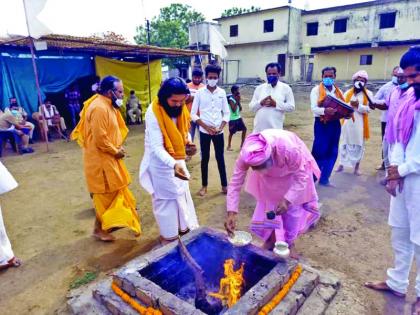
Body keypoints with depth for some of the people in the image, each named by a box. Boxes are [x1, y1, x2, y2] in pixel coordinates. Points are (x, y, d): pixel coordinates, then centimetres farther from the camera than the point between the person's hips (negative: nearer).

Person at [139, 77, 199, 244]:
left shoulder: (181, 108, -7)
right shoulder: (153, 113, -27)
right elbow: (156, 147, -32)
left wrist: (188, 142, -12)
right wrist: (173, 164, -46)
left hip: (178, 160, 7)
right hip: (161, 163, -7)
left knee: (182, 194, 18)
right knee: (166, 199, 5)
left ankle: (185, 228, 36)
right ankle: (169, 236, 23)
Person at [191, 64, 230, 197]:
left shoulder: (222, 92, 2)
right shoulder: (199, 92, -3)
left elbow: (227, 113, 6)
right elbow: (193, 114, -3)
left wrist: (220, 127, -8)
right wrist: (206, 127, -11)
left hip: (219, 132, 1)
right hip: (204, 132, -1)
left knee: (220, 158, 8)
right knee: (205, 158, 8)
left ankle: (224, 185, 19)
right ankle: (204, 185, 20)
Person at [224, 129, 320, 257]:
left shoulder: (289, 149, -45)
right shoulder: (246, 155, -36)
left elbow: (302, 177, -29)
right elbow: (235, 182, -27)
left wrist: (287, 200, -39)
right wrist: (231, 213, -33)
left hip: (293, 174, -2)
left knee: (292, 210, 4)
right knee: (268, 206, 6)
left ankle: (287, 246, 26)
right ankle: (269, 241, 29)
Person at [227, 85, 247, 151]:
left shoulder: (237, 98, 6)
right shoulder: (231, 99, -17)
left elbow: (240, 109, 6)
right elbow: (234, 110, -24)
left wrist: (239, 101, -7)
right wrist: (237, 101, -19)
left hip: (238, 117, 8)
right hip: (232, 119, -8)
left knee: (244, 129, 9)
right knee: (231, 133, 3)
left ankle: (242, 144, 21)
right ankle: (229, 146, 19)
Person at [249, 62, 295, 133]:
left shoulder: (286, 88, 4)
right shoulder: (259, 88, 10)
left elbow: (291, 107, -1)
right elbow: (251, 107, 8)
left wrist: (276, 104, -12)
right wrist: (261, 103, -11)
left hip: (276, 128, -2)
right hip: (259, 129, 3)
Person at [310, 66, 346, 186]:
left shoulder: (338, 91, 14)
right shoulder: (316, 90, -2)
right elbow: (314, 108, -12)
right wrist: (325, 110, -31)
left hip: (335, 123, 6)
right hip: (321, 123, -5)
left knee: (332, 152, 7)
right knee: (319, 151, -6)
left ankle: (324, 179, 17)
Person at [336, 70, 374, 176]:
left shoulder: (368, 94, 2)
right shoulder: (347, 93, 9)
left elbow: (368, 109, -9)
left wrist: (358, 105, -22)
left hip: (359, 124, -1)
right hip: (347, 122, 2)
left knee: (358, 145, 5)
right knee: (345, 143, 8)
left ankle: (357, 166, 16)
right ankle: (342, 164, 17)